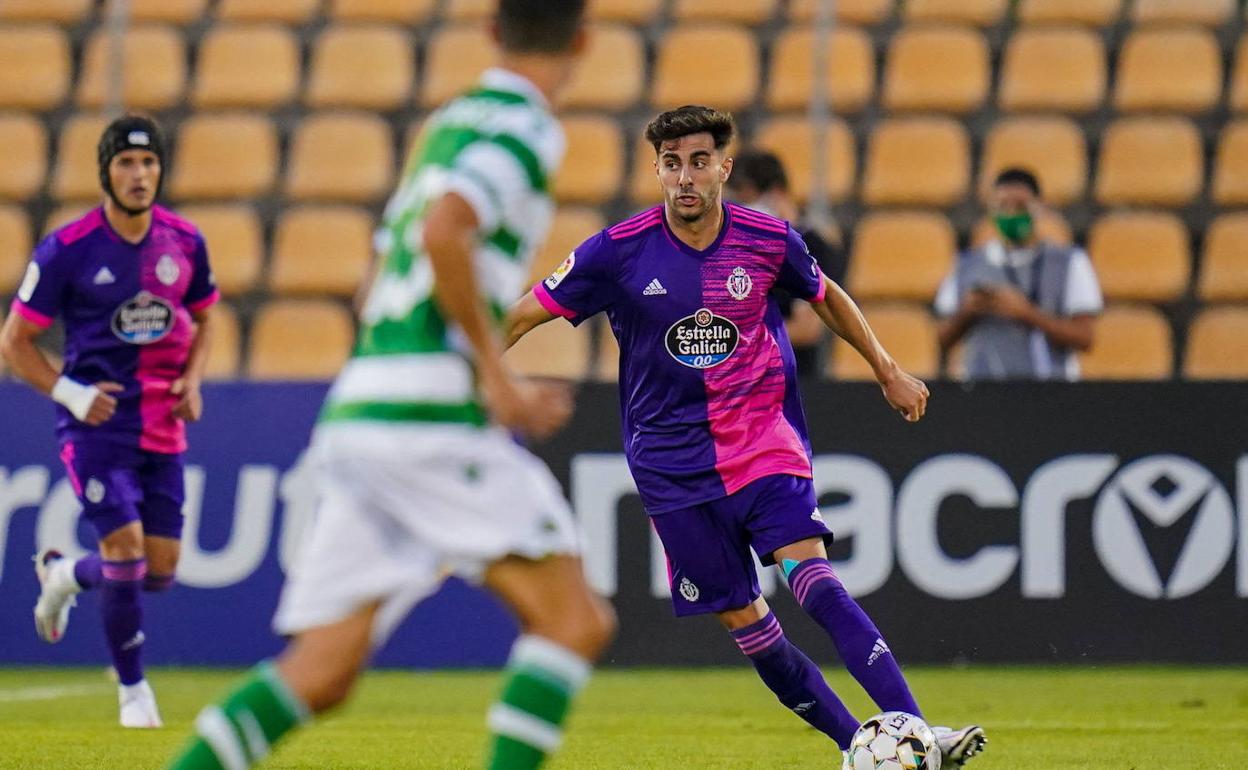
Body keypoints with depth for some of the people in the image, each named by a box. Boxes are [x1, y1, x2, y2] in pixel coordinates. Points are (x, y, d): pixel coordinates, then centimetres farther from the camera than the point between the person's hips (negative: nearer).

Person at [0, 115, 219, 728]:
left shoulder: (184, 242, 1)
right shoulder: (66, 251, -11)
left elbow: (204, 317, 19)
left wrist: (192, 378, 1)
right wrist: (68, 393, -17)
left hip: (162, 426, 5)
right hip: (97, 423, -5)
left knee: (160, 571, 5)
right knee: (124, 547, -16)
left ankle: (63, 575, 37)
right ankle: (133, 691, 2)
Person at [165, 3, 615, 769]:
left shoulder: (449, 124, 22)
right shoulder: (523, 131, -4)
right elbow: (442, 231, -22)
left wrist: (497, 387, 28)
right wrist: (497, 371, -14)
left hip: (357, 416, 8)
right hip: (429, 422, -8)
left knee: (320, 675, 3)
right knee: (574, 622, -6)